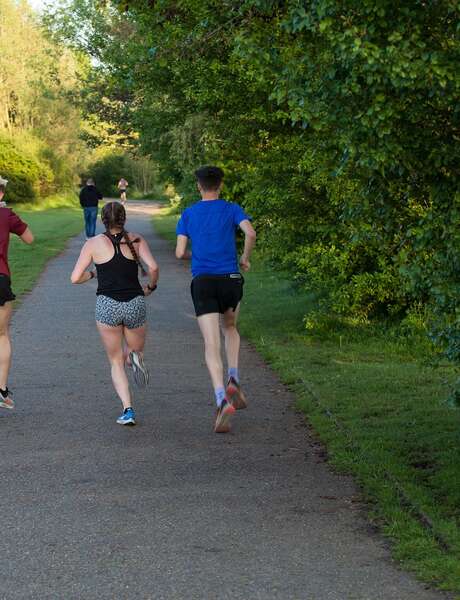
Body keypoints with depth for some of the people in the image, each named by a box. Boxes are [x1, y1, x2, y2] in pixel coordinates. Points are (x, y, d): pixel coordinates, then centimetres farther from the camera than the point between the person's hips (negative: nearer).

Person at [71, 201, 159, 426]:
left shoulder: (94, 243, 2)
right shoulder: (136, 240, 4)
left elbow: (75, 278, -1)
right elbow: (153, 267, -11)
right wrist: (151, 286, 8)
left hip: (107, 306, -1)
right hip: (135, 304, 1)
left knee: (116, 363, 14)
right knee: (136, 351, 24)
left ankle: (128, 410, -5)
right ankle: (135, 357, -15)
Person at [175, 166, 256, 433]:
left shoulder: (188, 214, 8)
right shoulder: (232, 209, 4)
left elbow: (180, 252, 4)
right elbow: (251, 233, -14)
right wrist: (246, 258, 5)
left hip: (202, 282, -1)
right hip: (231, 279, 1)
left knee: (212, 345, -7)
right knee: (230, 328, 29)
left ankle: (222, 400, -27)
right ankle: (234, 379, 8)